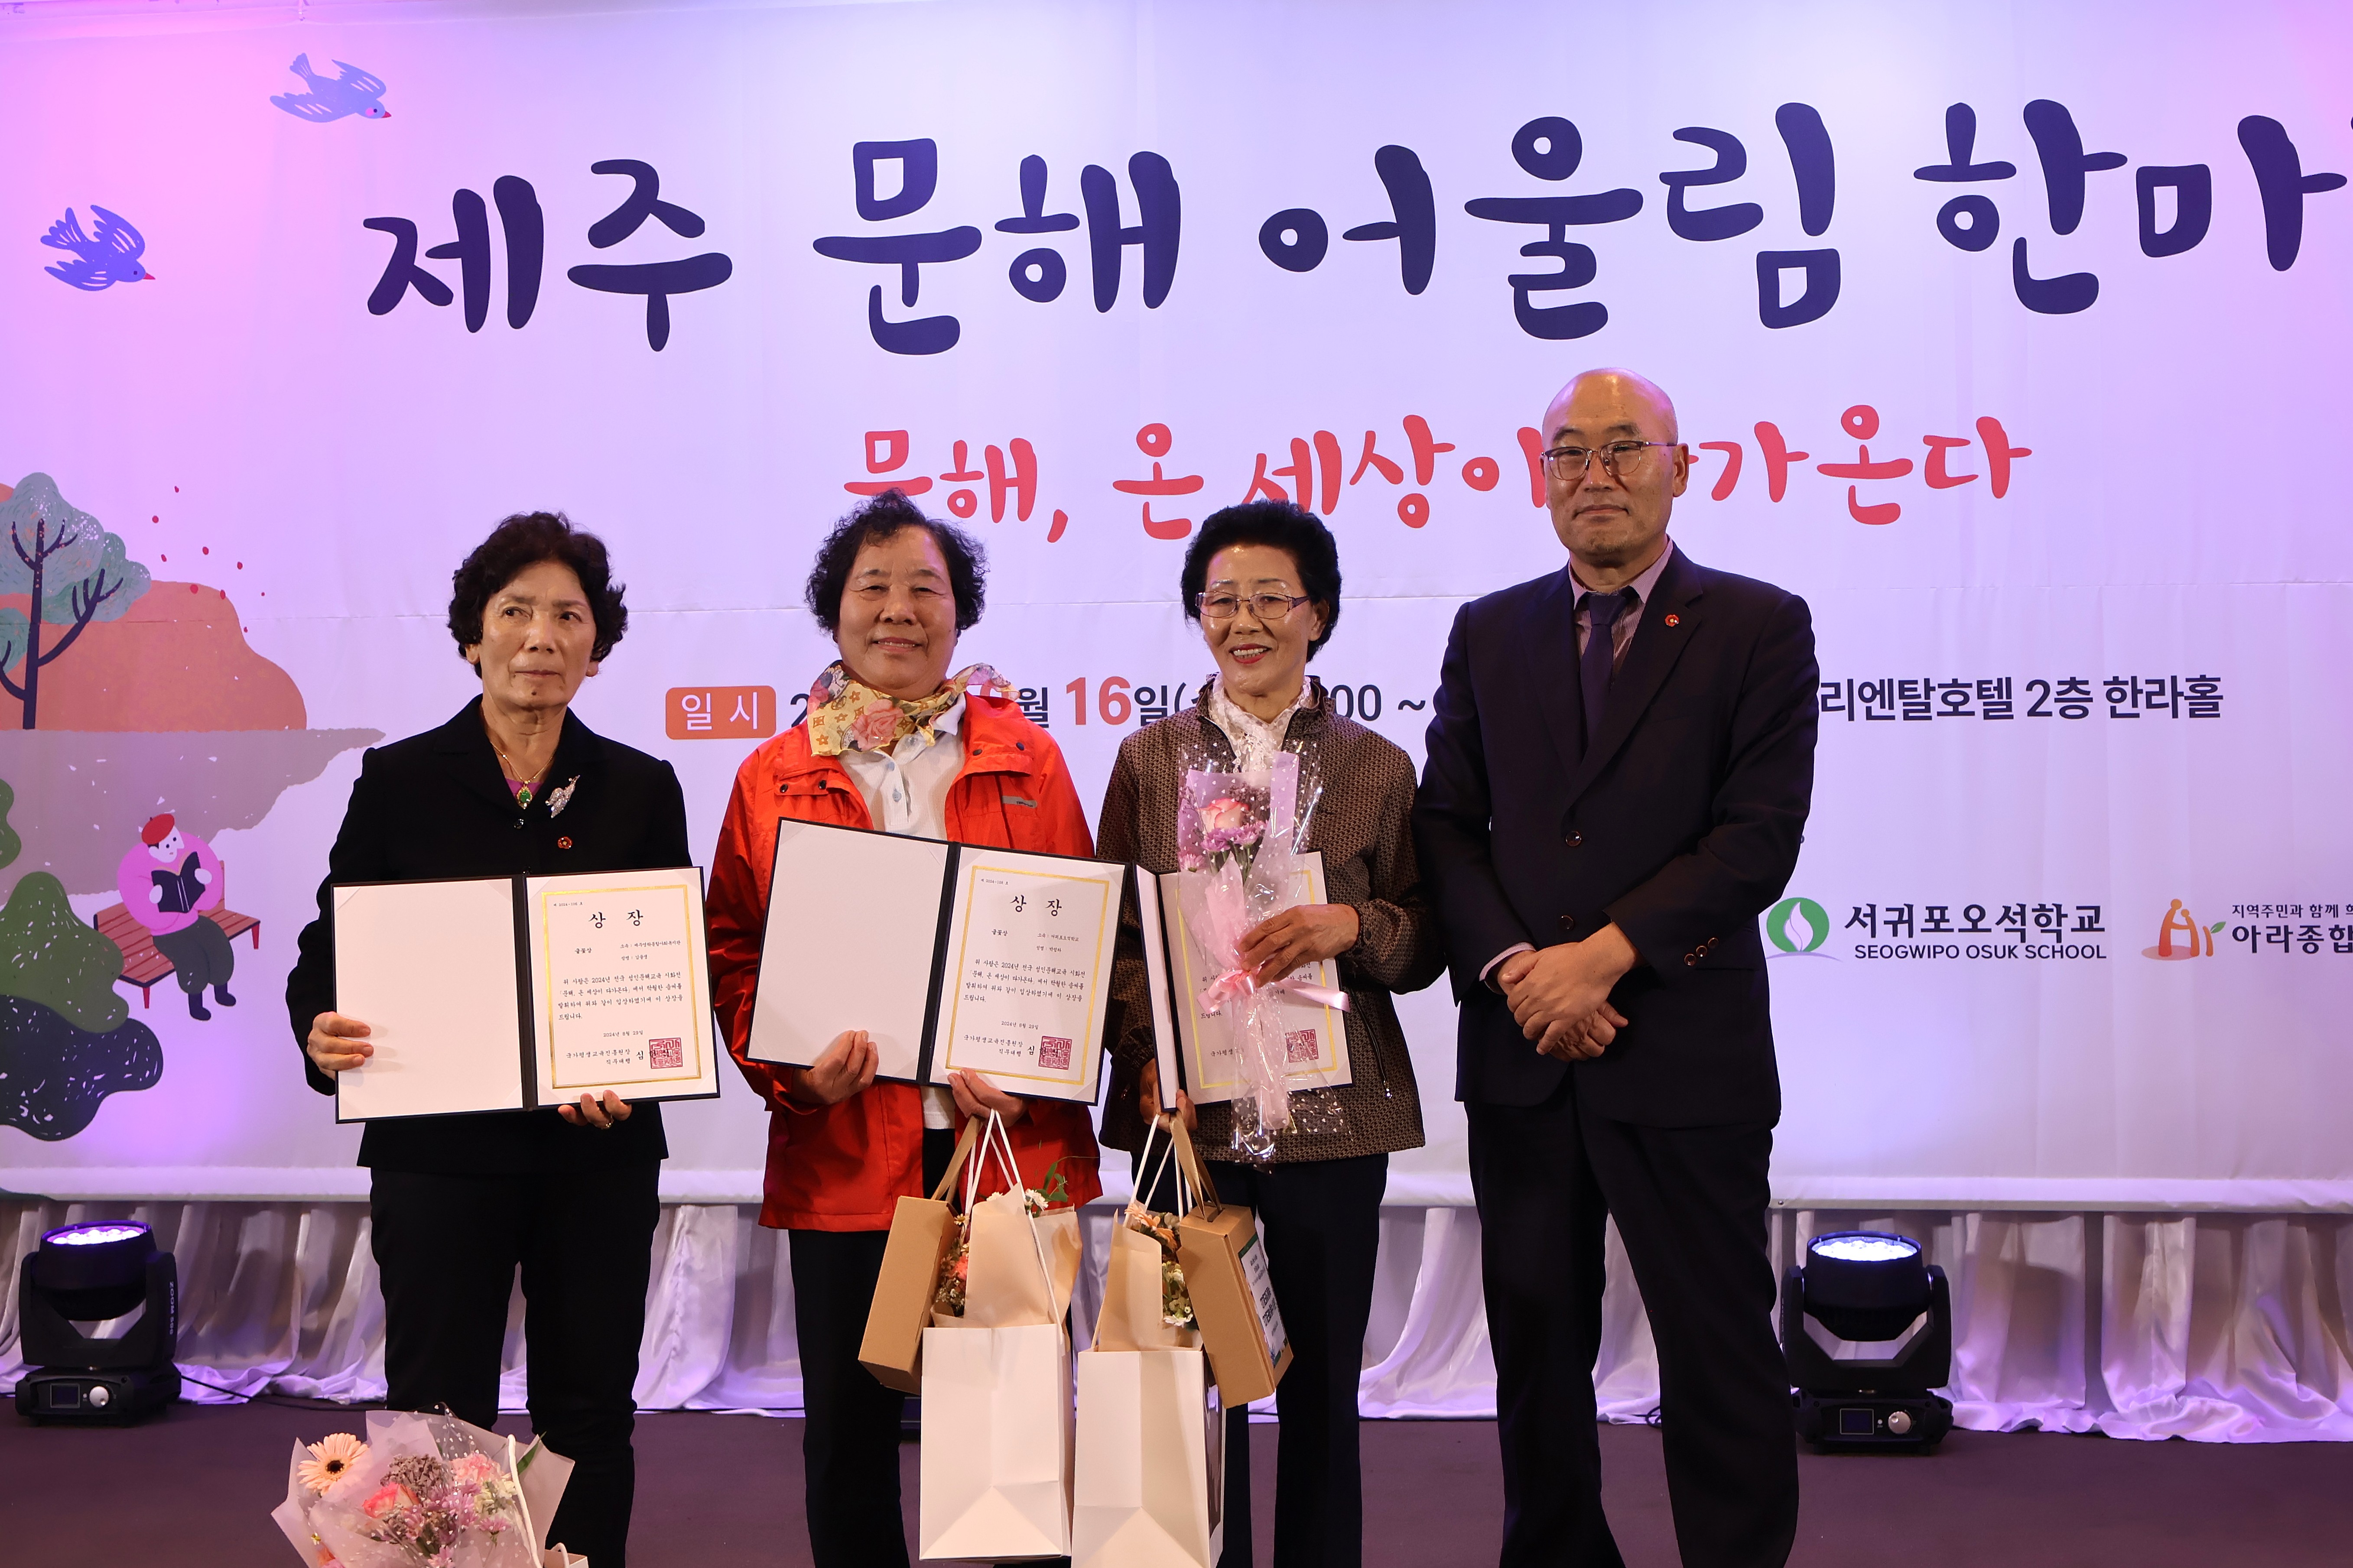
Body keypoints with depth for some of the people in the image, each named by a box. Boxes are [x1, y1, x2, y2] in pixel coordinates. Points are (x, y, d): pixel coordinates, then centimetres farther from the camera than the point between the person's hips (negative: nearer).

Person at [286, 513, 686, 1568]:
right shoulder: (400, 780, 1)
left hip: (600, 1154, 1)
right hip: (439, 1151, -1)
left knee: (588, 1419, 9)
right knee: (439, 1416, 4)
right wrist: (322, 1032, -20)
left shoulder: (640, 789, 4)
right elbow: (330, 946, 2)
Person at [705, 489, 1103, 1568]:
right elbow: (732, 947, 7)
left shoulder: (1026, 761, 8)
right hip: (844, 1150, 1)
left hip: (1009, 1143, 0)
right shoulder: (775, 778, 8)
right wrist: (786, 1065, -10)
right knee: (848, 1432, 9)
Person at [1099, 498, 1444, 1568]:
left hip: (1332, 1115, 0)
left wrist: (1352, 927, -15)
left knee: (1322, 1387, 7)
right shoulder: (1150, 758, 8)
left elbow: (1426, 945, 6)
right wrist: (1148, 1056, -8)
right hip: (1186, 1113, 0)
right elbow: (1111, 934, 7)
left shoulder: (1376, 767, 6)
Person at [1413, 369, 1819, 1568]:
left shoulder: (1759, 627, -1)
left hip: (1687, 1055, -3)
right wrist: (1511, 965, -10)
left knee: (1720, 1359, 4)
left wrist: (1605, 955, -17)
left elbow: (1759, 837, -10)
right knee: (1537, 1348, 13)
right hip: (1520, 1053, 4)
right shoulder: (1487, 634, 11)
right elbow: (1446, 825, 6)